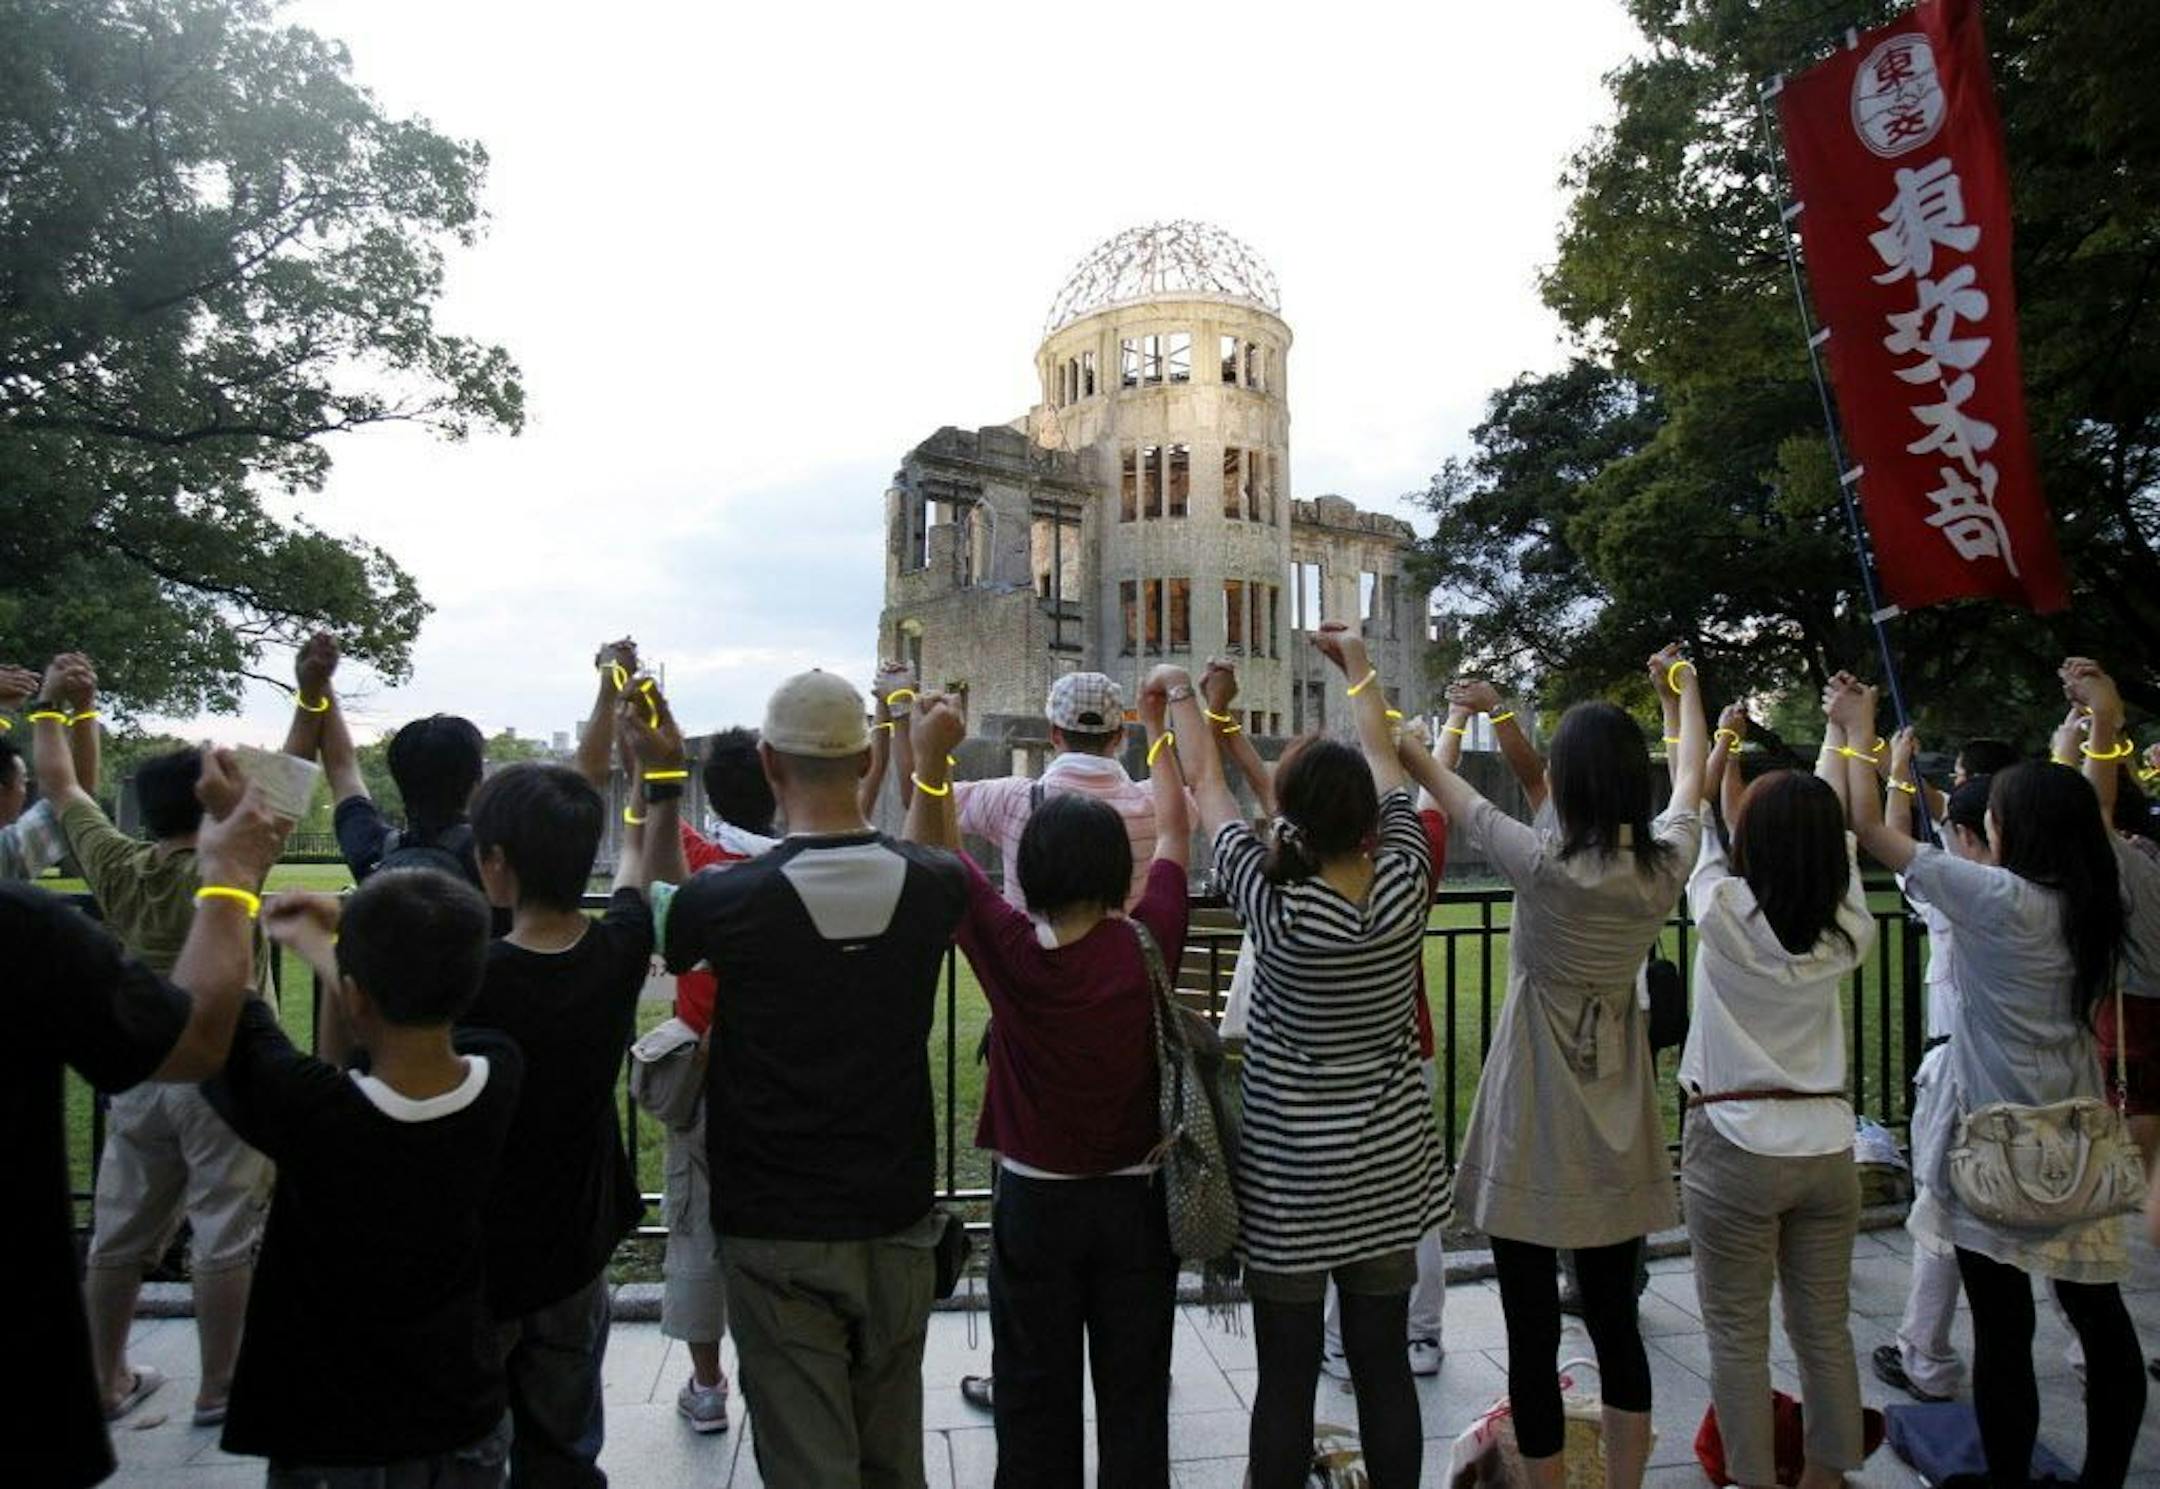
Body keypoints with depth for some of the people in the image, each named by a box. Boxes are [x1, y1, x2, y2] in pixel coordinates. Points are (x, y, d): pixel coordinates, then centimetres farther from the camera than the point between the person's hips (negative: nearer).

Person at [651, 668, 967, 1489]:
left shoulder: (730, 900, -18)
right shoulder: (932, 886, -10)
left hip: (779, 1235, -3)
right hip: (897, 1221, 4)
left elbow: (654, 906, 5)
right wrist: (932, 763, 26)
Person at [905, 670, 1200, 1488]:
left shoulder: (1010, 953, -18)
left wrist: (930, 757, -8)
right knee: (1133, 1393, 14)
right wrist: (1161, 722, 11)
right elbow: (1174, 829, 0)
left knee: (1035, 1398, 14)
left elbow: (935, 851, -5)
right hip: (1135, 1198, 1)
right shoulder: (1147, 946, -15)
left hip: (1034, 1202, 0)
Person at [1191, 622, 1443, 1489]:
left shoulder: (1275, 905, -19)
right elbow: (1384, 759, 6)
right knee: (1383, 1366, 13)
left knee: (1287, 1376, 7)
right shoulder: (1404, 885, -11)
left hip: (1289, 1179, -3)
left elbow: (1208, 791, -3)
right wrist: (1358, 663, 20)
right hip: (1388, 1168, 4)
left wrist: (1188, 707, 15)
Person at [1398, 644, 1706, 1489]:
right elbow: (1689, 783, 14)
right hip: (1617, 1134, 5)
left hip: (1534, 1133, -5)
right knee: (1615, 1322, 16)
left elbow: (1448, 793, -9)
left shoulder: (1542, 866, -19)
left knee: (1532, 1331, 5)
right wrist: (1682, 695, 33)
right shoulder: (1665, 867, -6)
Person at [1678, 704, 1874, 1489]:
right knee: (1825, 1331, 15)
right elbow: (1835, 833, 13)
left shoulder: (1724, 912, -13)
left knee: (1738, 1336, 5)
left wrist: (1724, 737, 21)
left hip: (1735, 1146, -4)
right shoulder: (1844, 932, -3)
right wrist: (1838, 737, 29)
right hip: (1826, 1143, 4)